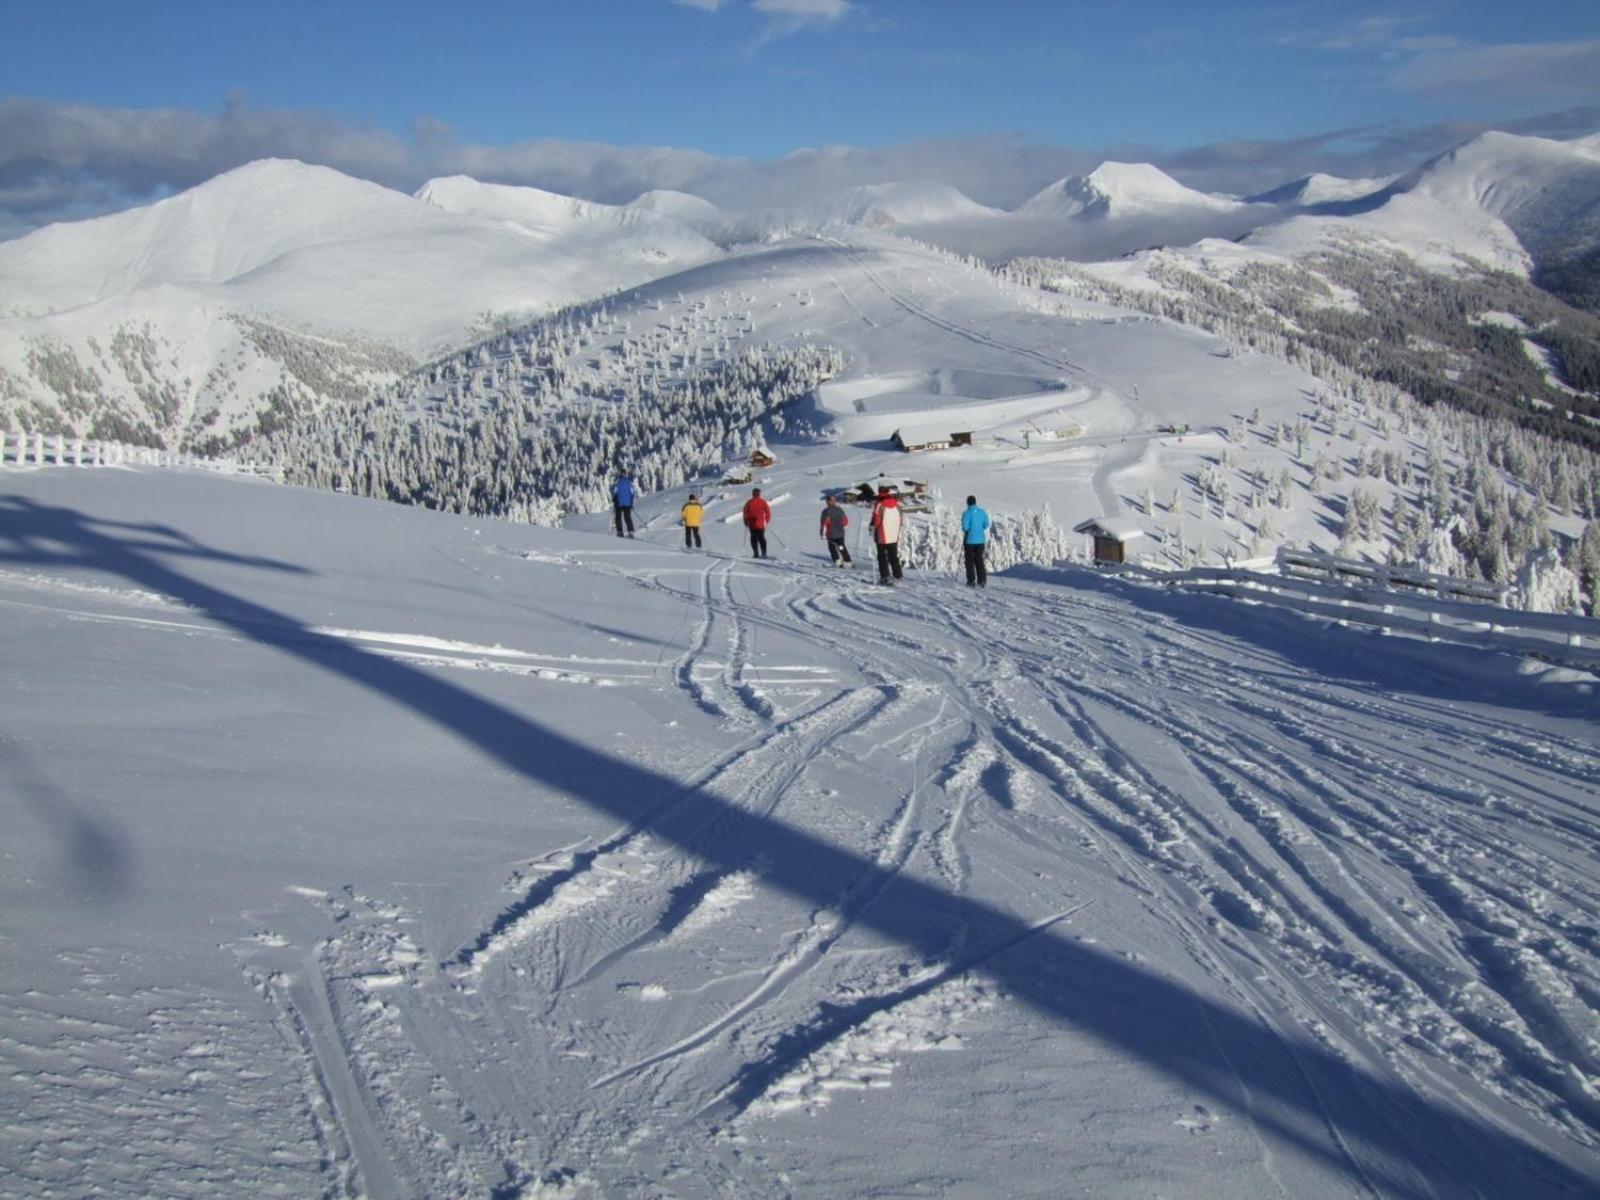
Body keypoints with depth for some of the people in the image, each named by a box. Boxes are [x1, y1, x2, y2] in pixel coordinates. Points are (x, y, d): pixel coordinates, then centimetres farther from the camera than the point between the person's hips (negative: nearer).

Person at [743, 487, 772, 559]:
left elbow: (745, 513, -3)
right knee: (761, 538, 10)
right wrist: (767, 520, 13)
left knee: (754, 538, 8)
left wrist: (746, 522, 9)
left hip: (752, 524, -1)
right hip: (761, 524, 1)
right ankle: (764, 553, 0)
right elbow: (768, 512, -3)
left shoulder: (749, 502, -5)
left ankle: (756, 554, 0)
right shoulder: (763, 502, -3)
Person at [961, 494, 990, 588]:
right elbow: (986, 525, 5)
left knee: (969, 561, 6)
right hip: (980, 540, 4)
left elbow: (965, 527, -19)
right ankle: (982, 580, 6)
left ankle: (971, 581, 1)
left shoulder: (967, 513, -13)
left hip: (970, 540, -4)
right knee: (979, 560, 12)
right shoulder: (982, 512, 1)